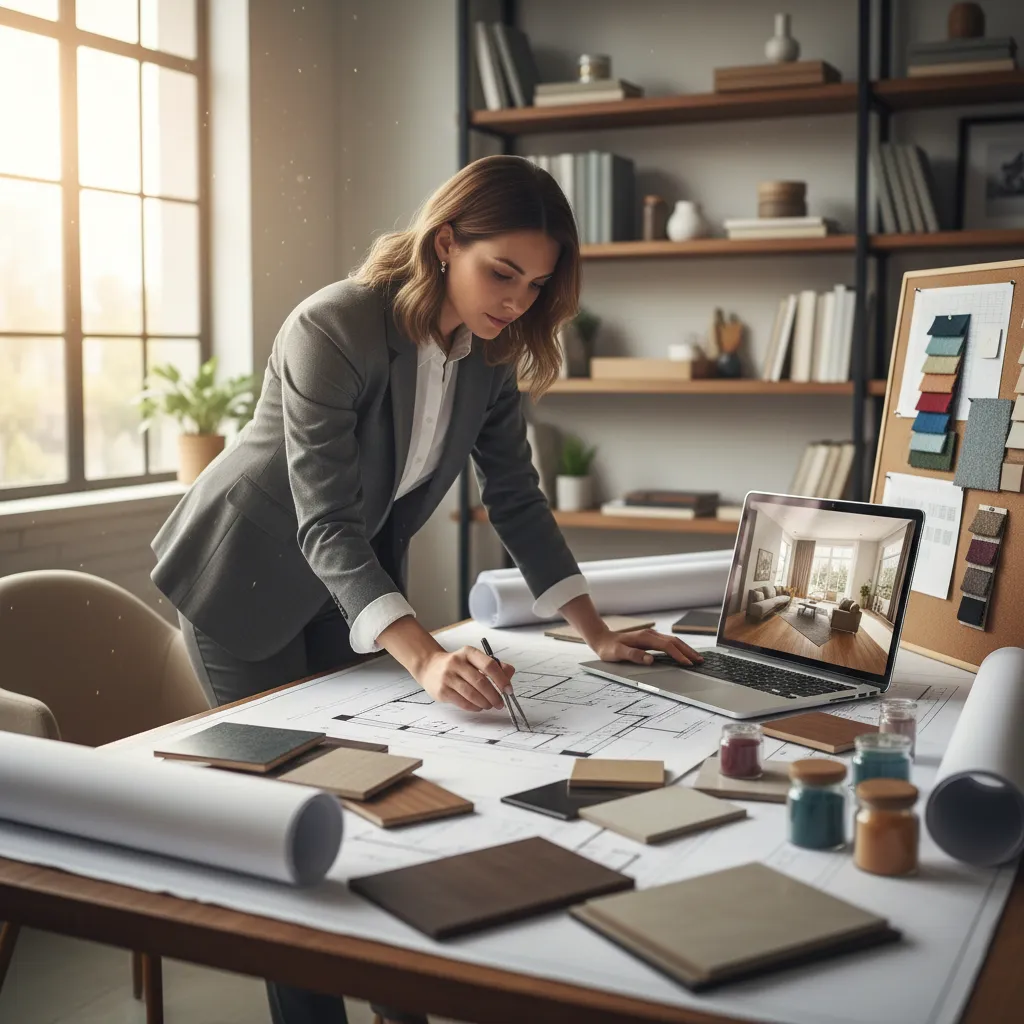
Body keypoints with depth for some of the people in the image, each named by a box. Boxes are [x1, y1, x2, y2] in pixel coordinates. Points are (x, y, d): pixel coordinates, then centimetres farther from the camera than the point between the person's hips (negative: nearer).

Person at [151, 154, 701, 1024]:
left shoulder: (491, 351, -9)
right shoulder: (334, 329, -30)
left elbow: (517, 499, -3)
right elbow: (325, 526, -36)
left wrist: (597, 634, -9)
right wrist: (427, 658, -47)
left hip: (357, 580, 6)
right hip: (249, 580, -6)